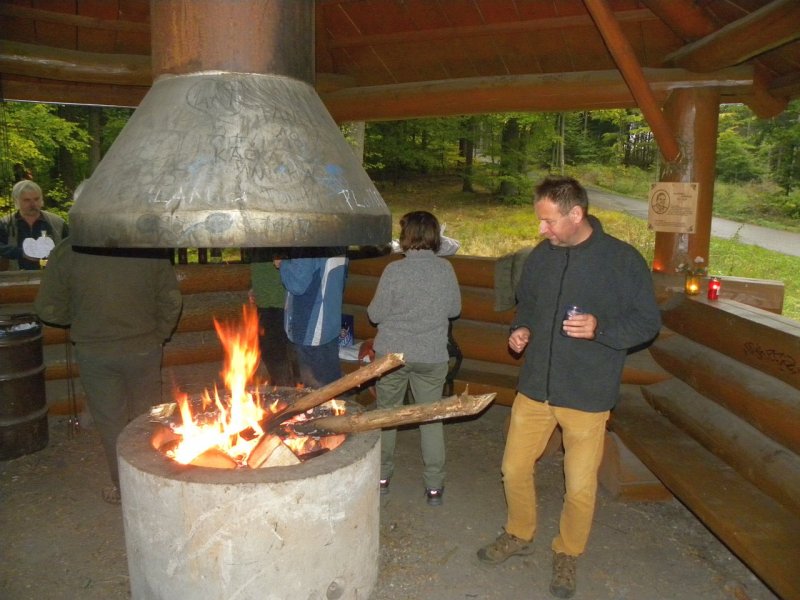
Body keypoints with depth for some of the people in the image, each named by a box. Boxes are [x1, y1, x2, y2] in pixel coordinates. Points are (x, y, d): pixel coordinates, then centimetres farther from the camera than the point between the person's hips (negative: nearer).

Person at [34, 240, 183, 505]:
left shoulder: (66, 251, -10)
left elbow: (48, 309, -5)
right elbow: (171, 300, -8)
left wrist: (78, 320, 14)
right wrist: (159, 334, 7)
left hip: (94, 352, 0)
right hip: (143, 348, 1)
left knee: (111, 422, 15)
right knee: (147, 417, 17)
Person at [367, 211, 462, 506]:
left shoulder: (394, 270, -15)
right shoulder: (445, 269, -6)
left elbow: (375, 314, -9)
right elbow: (455, 309, 4)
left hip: (392, 352, -1)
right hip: (432, 356, 2)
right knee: (431, 418, 12)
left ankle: (382, 476, 29)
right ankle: (434, 486, 18)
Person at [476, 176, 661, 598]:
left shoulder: (624, 260, -11)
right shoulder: (542, 255, 4)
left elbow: (648, 322, -7)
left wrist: (600, 327, -24)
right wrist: (521, 328, -2)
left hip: (587, 394, -4)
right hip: (535, 387, 5)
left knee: (580, 486, 8)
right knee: (514, 469, 14)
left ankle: (567, 554, 35)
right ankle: (519, 535, 40)